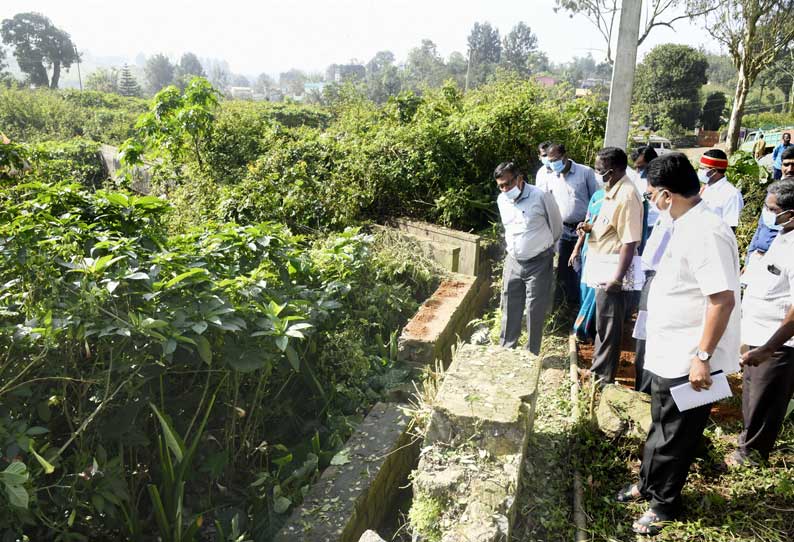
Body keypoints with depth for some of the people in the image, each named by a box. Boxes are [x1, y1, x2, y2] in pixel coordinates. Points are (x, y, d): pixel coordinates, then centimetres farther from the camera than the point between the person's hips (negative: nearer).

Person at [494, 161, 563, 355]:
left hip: (539, 263, -5)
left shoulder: (541, 196, -15)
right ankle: (505, 351, 26)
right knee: (509, 308, 11)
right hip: (513, 261, 5)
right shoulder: (502, 200, 2)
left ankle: (532, 354, 18)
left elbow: (556, 226, 0)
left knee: (535, 310, 3)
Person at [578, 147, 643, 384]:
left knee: (609, 327, 3)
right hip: (603, 269, 10)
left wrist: (618, 277, -25)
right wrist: (591, 227, 6)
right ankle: (598, 369, 36)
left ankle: (604, 377, 17)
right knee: (602, 324, 21)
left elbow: (629, 241, -24)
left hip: (613, 272, -10)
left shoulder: (626, 196, -20)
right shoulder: (613, 191, 9)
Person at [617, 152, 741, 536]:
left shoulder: (705, 233, -25)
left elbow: (723, 299, -28)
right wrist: (653, 310, 27)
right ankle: (649, 484, 44)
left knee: (675, 436, 10)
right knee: (660, 428, 24)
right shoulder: (687, 225, 6)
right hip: (669, 354, 9)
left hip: (689, 361, -9)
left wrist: (702, 356, -25)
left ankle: (664, 503, 30)